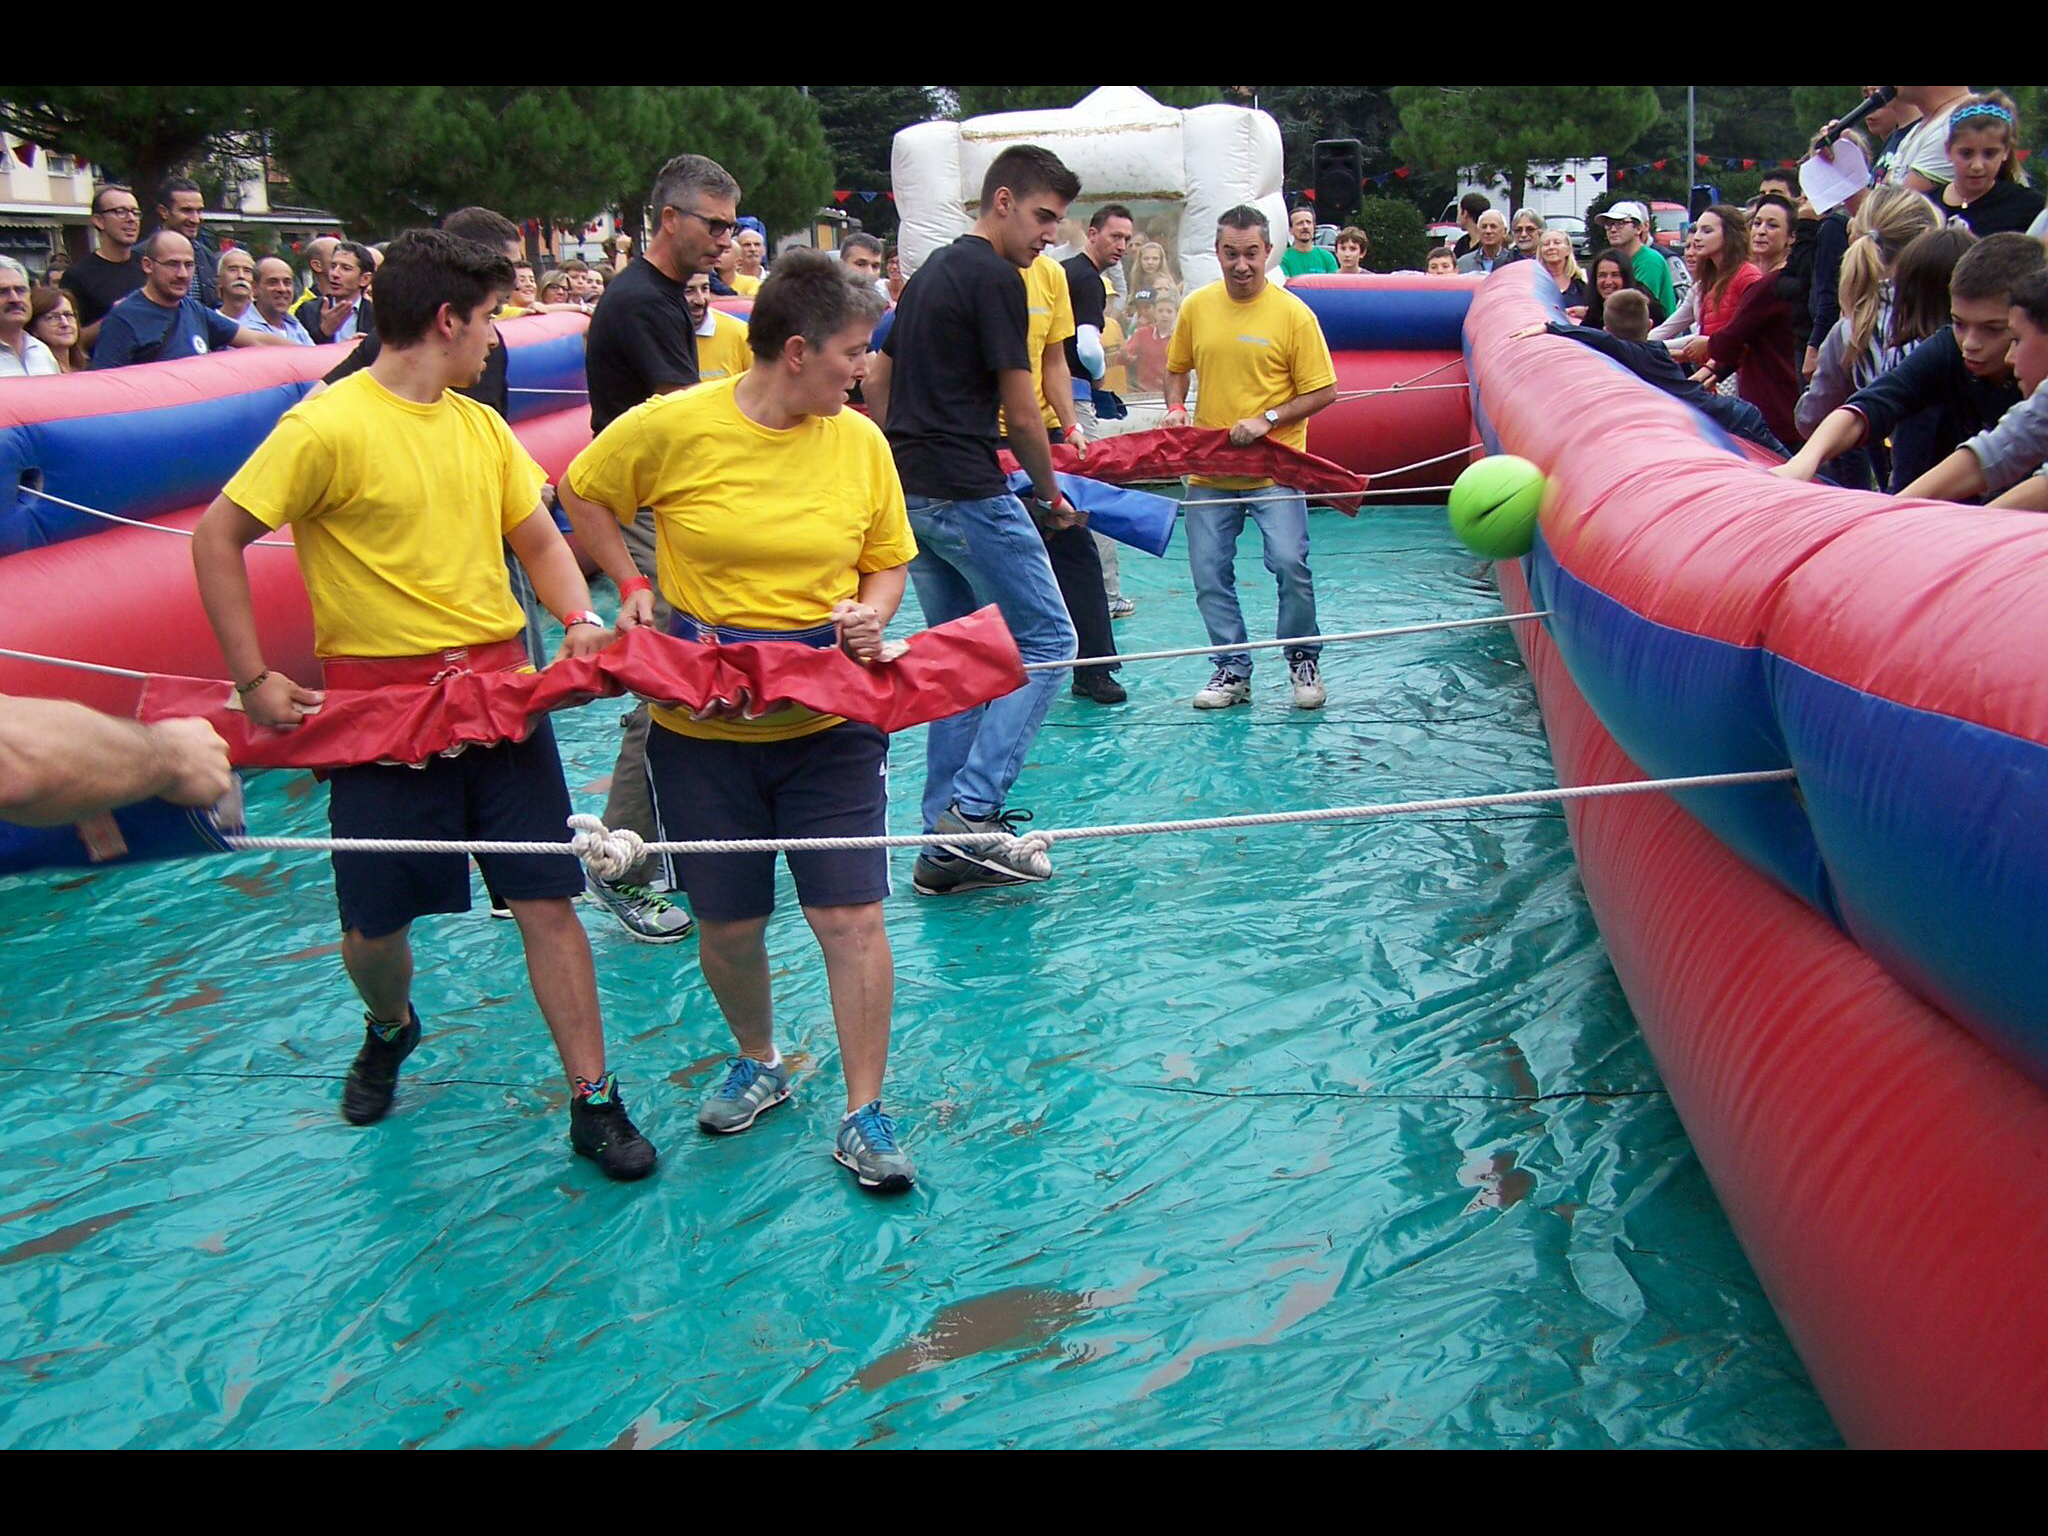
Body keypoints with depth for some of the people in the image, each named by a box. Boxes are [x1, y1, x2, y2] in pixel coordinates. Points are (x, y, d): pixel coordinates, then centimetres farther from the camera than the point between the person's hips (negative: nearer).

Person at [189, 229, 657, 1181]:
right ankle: (389, 1030, 41)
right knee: (374, 926, 6)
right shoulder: (328, 427, -10)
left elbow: (537, 537, 16)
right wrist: (254, 680, -11)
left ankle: (594, 1102, 9)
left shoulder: (479, 424, 10)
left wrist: (581, 619, -4)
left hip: (500, 688, 4)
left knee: (547, 899, 0)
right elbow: (217, 538, -8)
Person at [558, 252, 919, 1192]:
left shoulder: (860, 441, -2)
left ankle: (863, 1113, 11)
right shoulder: (672, 427, -10)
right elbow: (581, 494, 7)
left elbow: (889, 562, 10)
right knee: (726, 921, 11)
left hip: (829, 723, 1)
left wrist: (872, 615, -10)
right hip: (702, 722, -1)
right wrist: (632, 590, -2)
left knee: (851, 916, -4)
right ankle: (758, 1063, 38)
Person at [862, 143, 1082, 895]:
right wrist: (1049, 492, 4)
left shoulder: (930, 271, 18)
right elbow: (1019, 413, -10)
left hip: (910, 490, 9)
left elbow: (877, 383, 21)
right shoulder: (996, 278, -10)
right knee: (1045, 639, -2)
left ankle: (946, 843, 13)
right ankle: (972, 810, -10)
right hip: (968, 492, -9)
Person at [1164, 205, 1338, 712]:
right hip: (1209, 468, 4)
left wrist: (1267, 419, -16)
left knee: (1289, 563, -13)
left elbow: (1324, 391, -6)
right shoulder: (1196, 307, 4)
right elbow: (1177, 369, 20)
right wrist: (1175, 408, 1)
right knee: (1209, 574, 4)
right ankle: (1232, 670, 18)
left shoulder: (1292, 313, -7)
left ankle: (1304, 660, 10)